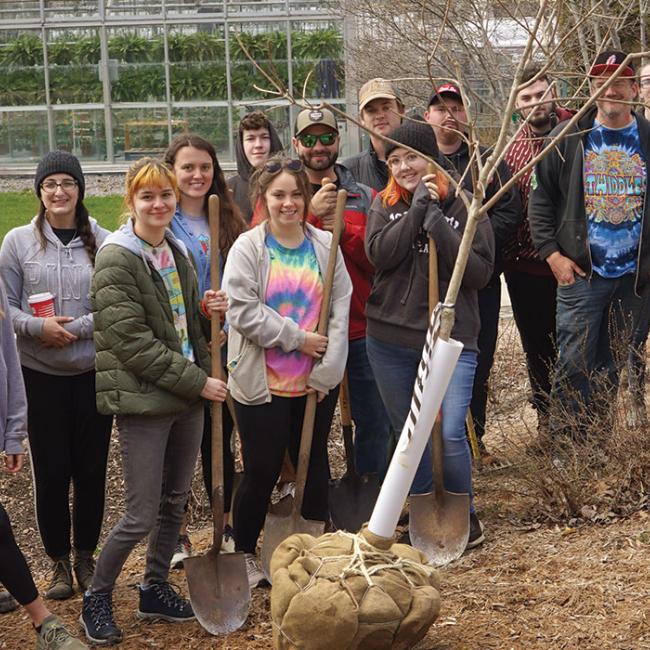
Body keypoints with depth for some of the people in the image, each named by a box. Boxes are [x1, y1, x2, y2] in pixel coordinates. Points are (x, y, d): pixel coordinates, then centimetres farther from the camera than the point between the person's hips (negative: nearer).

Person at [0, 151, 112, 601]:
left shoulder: (103, 241, -4)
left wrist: (74, 328, -15)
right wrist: (38, 327, -16)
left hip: (94, 372, 0)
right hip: (41, 374, 0)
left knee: (91, 468, 8)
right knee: (51, 470, 5)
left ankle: (85, 555, 27)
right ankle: (59, 561, 22)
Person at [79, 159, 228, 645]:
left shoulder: (177, 252, 11)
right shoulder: (117, 260, -13)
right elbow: (133, 343, -19)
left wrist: (209, 308, 1)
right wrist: (198, 381, -17)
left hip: (187, 398, 7)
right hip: (143, 401, -7)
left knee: (176, 501, 15)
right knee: (142, 517, -3)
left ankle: (155, 588, 32)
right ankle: (96, 599, 16)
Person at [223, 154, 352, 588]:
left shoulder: (325, 245, 4)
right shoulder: (248, 248, -5)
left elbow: (341, 309, 1)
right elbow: (243, 311, -14)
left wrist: (326, 370, -7)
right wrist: (297, 338, -15)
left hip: (318, 383, 3)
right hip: (263, 384, -3)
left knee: (315, 465, 14)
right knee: (262, 471, 3)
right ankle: (244, 555, 22)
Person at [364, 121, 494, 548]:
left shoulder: (463, 206, -1)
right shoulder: (386, 205, 8)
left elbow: (480, 273, -11)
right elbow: (379, 255, -10)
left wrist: (436, 222, -16)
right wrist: (418, 207, -13)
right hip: (390, 340, 4)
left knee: (450, 434, -13)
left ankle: (465, 518, 9)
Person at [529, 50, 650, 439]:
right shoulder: (569, 138, 0)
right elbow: (541, 199, 2)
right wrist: (552, 254, -6)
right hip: (581, 272, -2)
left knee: (611, 367, 11)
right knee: (574, 364, -3)